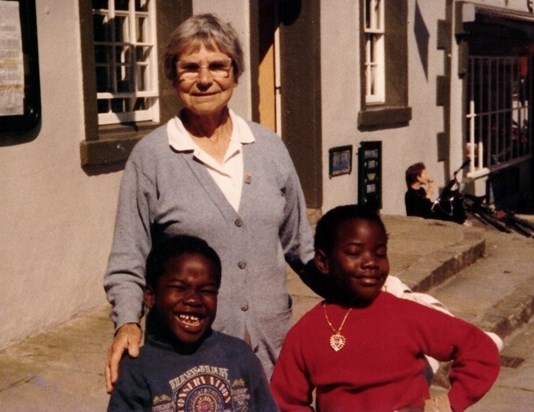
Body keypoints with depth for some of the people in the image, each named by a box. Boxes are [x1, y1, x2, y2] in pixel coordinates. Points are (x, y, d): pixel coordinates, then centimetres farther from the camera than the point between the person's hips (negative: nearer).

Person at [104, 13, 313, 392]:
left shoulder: (270, 148, 4)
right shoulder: (150, 156, -5)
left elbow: (300, 246, 13)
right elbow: (128, 263, -3)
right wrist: (128, 322, -17)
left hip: (272, 344, 3)